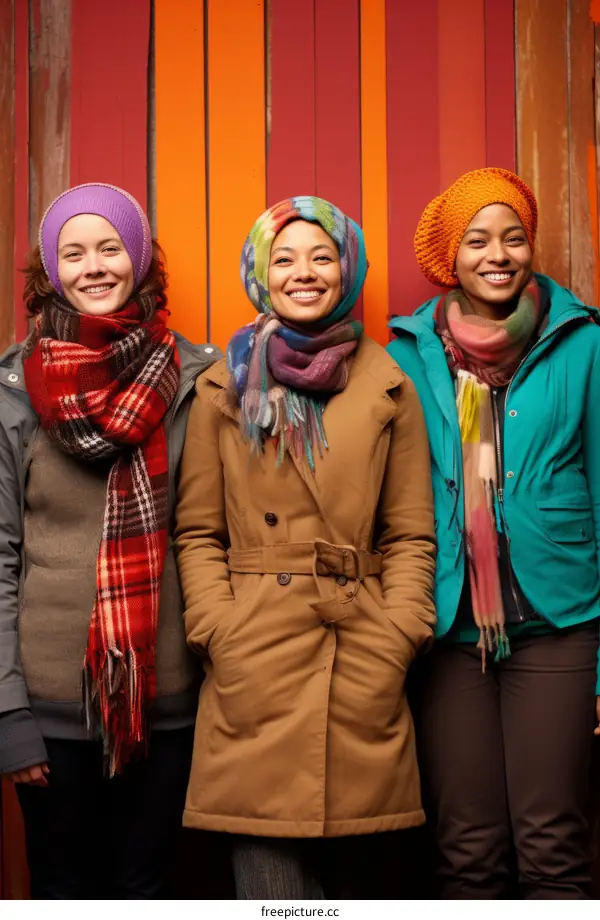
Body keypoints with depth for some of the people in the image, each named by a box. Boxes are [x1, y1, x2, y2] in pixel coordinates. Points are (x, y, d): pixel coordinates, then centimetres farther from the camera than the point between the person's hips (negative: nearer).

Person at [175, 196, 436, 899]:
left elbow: (410, 533, 8)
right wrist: (221, 640, -6)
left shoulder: (387, 386, 10)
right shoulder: (224, 388, 8)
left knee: (356, 870, 8)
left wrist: (395, 642, -4)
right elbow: (197, 532, 6)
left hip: (363, 678, 1)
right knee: (269, 872, -3)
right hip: (253, 674, -1)